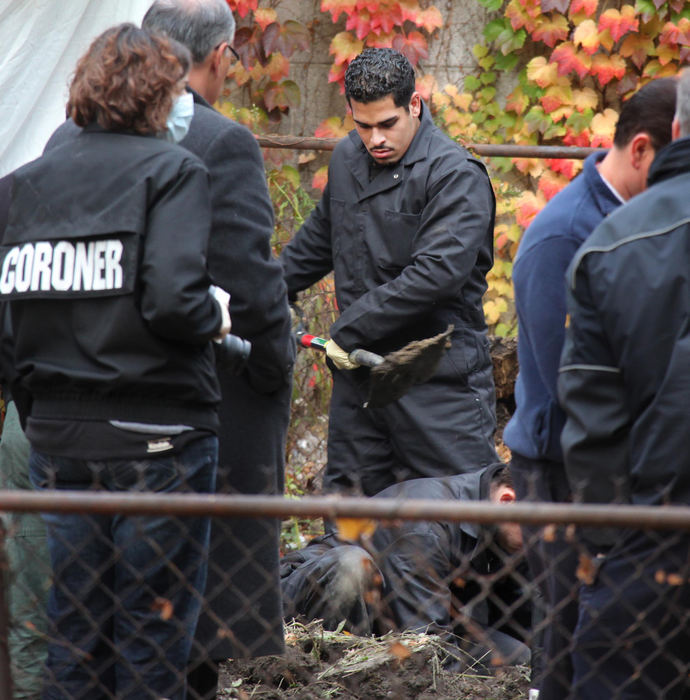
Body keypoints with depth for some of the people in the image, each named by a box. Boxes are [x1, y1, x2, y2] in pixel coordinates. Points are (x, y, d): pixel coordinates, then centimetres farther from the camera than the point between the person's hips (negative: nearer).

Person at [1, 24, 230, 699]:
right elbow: (172, 301, -21)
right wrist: (217, 315, 0)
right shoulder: (170, 170, -7)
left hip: (57, 436, 5)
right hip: (157, 437, -5)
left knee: (73, 636, 13)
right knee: (152, 639, 3)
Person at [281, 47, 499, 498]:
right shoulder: (347, 160, 13)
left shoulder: (456, 175, -12)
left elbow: (437, 273, -23)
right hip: (358, 375, 7)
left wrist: (351, 330, -18)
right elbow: (319, 238, 32)